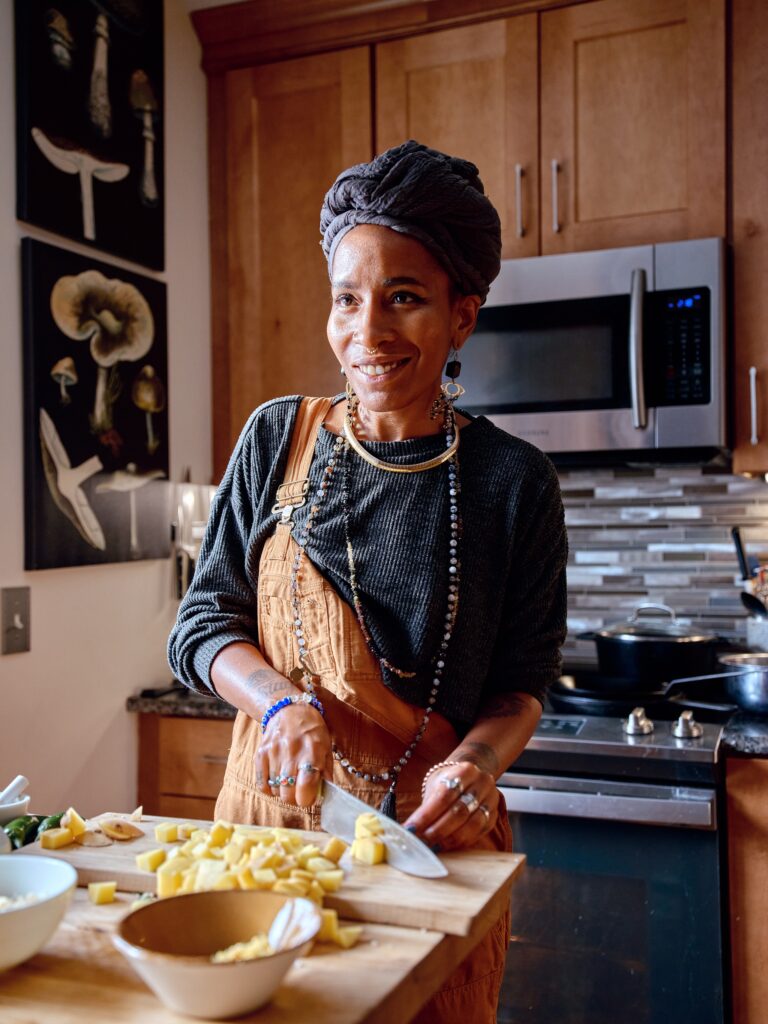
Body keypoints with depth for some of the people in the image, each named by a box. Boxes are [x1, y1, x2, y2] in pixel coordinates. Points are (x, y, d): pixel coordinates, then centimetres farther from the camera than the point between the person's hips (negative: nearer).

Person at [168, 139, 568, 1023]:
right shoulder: (279, 437, -3)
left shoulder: (513, 481, -8)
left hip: (433, 839, -1)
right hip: (272, 810, 2)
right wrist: (283, 703, -17)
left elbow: (523, 679, 0)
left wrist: (477, 760, -21)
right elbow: (202, 623, 1)